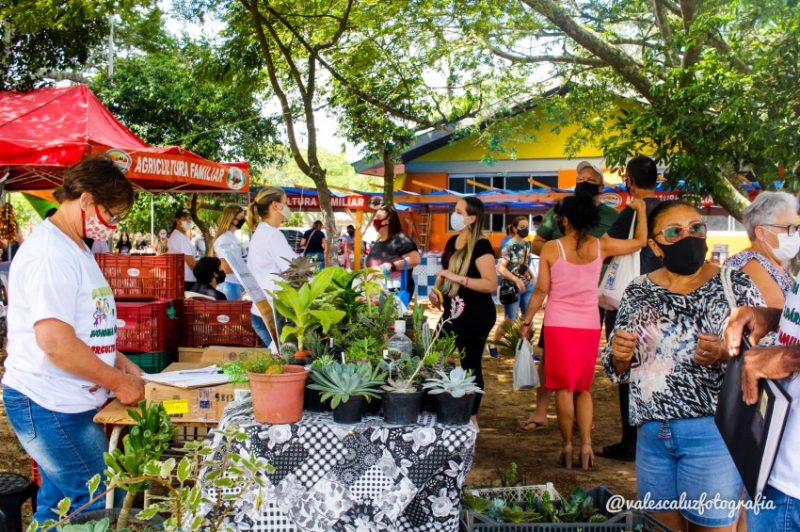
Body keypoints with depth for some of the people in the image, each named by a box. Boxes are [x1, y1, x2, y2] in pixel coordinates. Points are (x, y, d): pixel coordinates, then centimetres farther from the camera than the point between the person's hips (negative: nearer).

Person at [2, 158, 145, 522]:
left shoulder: (74, 248, 14)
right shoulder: (50, 253, -19)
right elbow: (56, 344, -25)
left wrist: (121, 363, 9)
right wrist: (119, 383, -15)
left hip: (68, 405, 10)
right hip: (49, 408, -10)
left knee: (59, 502, 17)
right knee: (104, 506, -5)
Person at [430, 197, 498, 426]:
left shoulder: (481, 246, -16)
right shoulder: (452, 241, 9)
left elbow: (491, 284, -24)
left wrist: (457, 278, -27)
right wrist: (437, 290, 6)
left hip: (475, 315, -8)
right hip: (453, 313, 8)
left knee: (469, 365, 0)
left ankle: (472, 418, 14)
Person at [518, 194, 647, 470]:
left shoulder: (551, 248, -8)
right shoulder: (601, 247, -1)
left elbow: (541, 290, -5)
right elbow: (640, 241, 12)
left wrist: (526, 321, 6)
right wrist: (640, 209, 23)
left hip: (558, 325, -3)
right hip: (590, 325, 3)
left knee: (563, 387, 5)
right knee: (584, 387, 13)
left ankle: (567, 445, 7)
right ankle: (586, 445, 5)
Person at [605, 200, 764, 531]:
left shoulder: (735, 285, -4)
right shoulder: (637, 293, 4)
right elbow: (617, 368, 10)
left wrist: (725, 354, -23)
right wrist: (620, 356, -12)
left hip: (713, 431, -3)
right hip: (651, 433, 3)